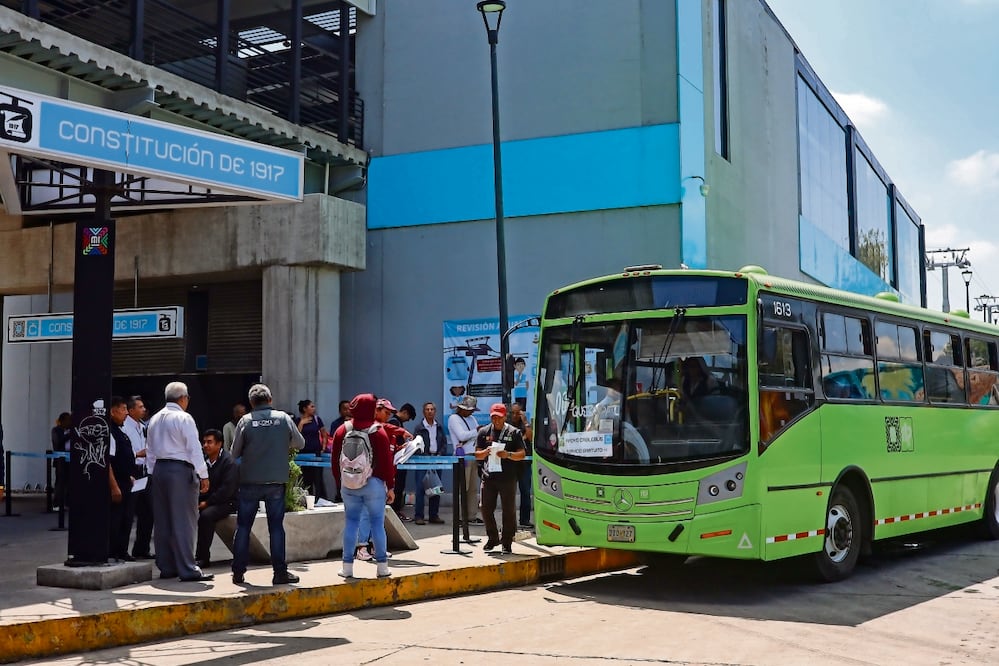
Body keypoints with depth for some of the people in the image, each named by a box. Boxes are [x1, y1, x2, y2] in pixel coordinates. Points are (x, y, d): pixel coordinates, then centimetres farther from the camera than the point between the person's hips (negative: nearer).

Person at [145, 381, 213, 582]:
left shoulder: (154, 419, 13)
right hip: (180, 470, -7)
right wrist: (203, 475, -9)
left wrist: (153, 474, 20)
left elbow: (150, 451, 16)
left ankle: (166, 567, 16)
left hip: (159, 469, 7)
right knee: (184, 521, -6)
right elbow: (194, 448, -12)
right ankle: (187, 569, -6)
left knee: (162, 521, 10)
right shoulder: (184, 418, -9)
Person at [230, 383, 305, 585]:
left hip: (249, 482, 0)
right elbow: (300, 443, 8)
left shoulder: (246, 421, -5)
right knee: (276, 527, 6)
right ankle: (280, 572, 7)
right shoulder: (284, 418, -2)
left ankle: (238, 572, 11)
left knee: (243, 527, 9)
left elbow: (235, 452, 0)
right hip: (276, 481, 0)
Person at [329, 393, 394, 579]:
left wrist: (340, 482, 17)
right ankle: (382, 566, 5)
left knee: (351, 522, 8)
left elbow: (335, 462, 6)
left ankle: (348, 566, 8)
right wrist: (390, 486, 1)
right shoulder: (379, 432, -7)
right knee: (377, 523, 3)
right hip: (374, 483, -3)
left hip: (348, 485, 3)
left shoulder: (341, 431, 2)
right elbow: (387, 462, -7)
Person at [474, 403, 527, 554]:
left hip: (508, 477, -2)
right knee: (486, 509, 5)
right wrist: (485, 452, -12)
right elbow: (477, 454, 10)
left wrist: (508, 455, -18)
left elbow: (522, 454, 0)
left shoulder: (514, 432, 3)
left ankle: (507, 542, 11)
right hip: (488, 476, 3)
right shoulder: (483, 432, 10)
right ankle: (492, 539, 23)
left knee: (509, 510, 0)